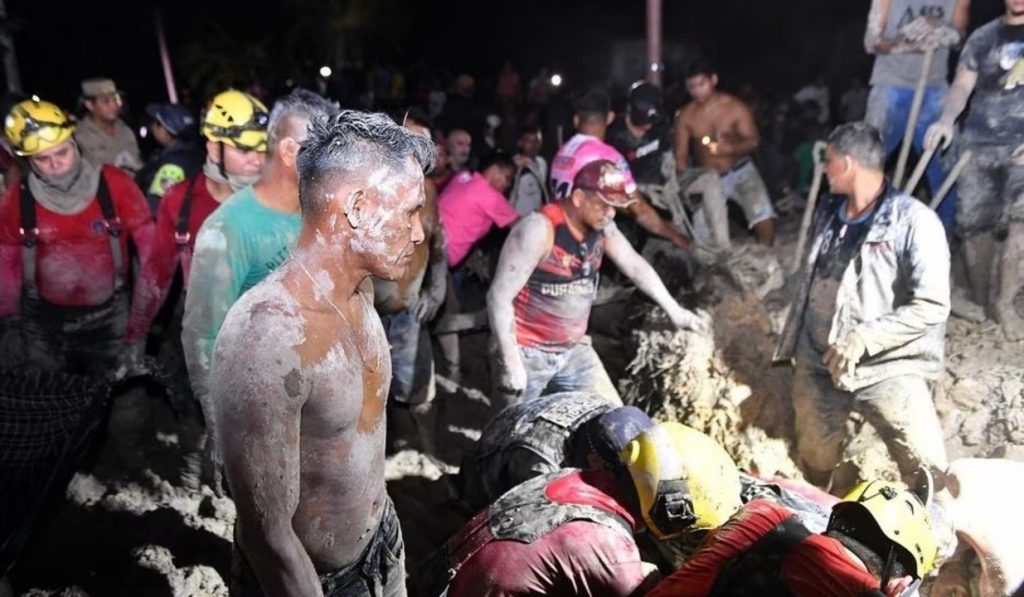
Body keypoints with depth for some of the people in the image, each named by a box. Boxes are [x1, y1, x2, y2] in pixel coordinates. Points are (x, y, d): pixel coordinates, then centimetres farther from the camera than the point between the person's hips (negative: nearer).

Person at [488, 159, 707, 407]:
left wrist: (674, 310, 13)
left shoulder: (602, 227, -3)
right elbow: (499, 297, -23)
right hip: (527, 352, -6)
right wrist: (511, 363, -22)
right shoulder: (539, 230, -24)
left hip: (574, 350, 7)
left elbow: (634, 265, 13)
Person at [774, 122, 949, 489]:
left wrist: (862, 338, -23)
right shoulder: (827, 216, 8)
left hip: (887, 371, -5)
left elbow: (932, 306, -18)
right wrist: (792, 346, 16)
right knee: (815, 466, 18)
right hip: (817, 366, 6)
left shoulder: (913, 221, -13)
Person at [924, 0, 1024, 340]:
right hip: (979, 143, 2)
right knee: (973, 222, 1)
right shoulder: (983, 37, 13)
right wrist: (947, 120, -9)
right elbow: (962, 85, 11)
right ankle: (981, 302, 18)